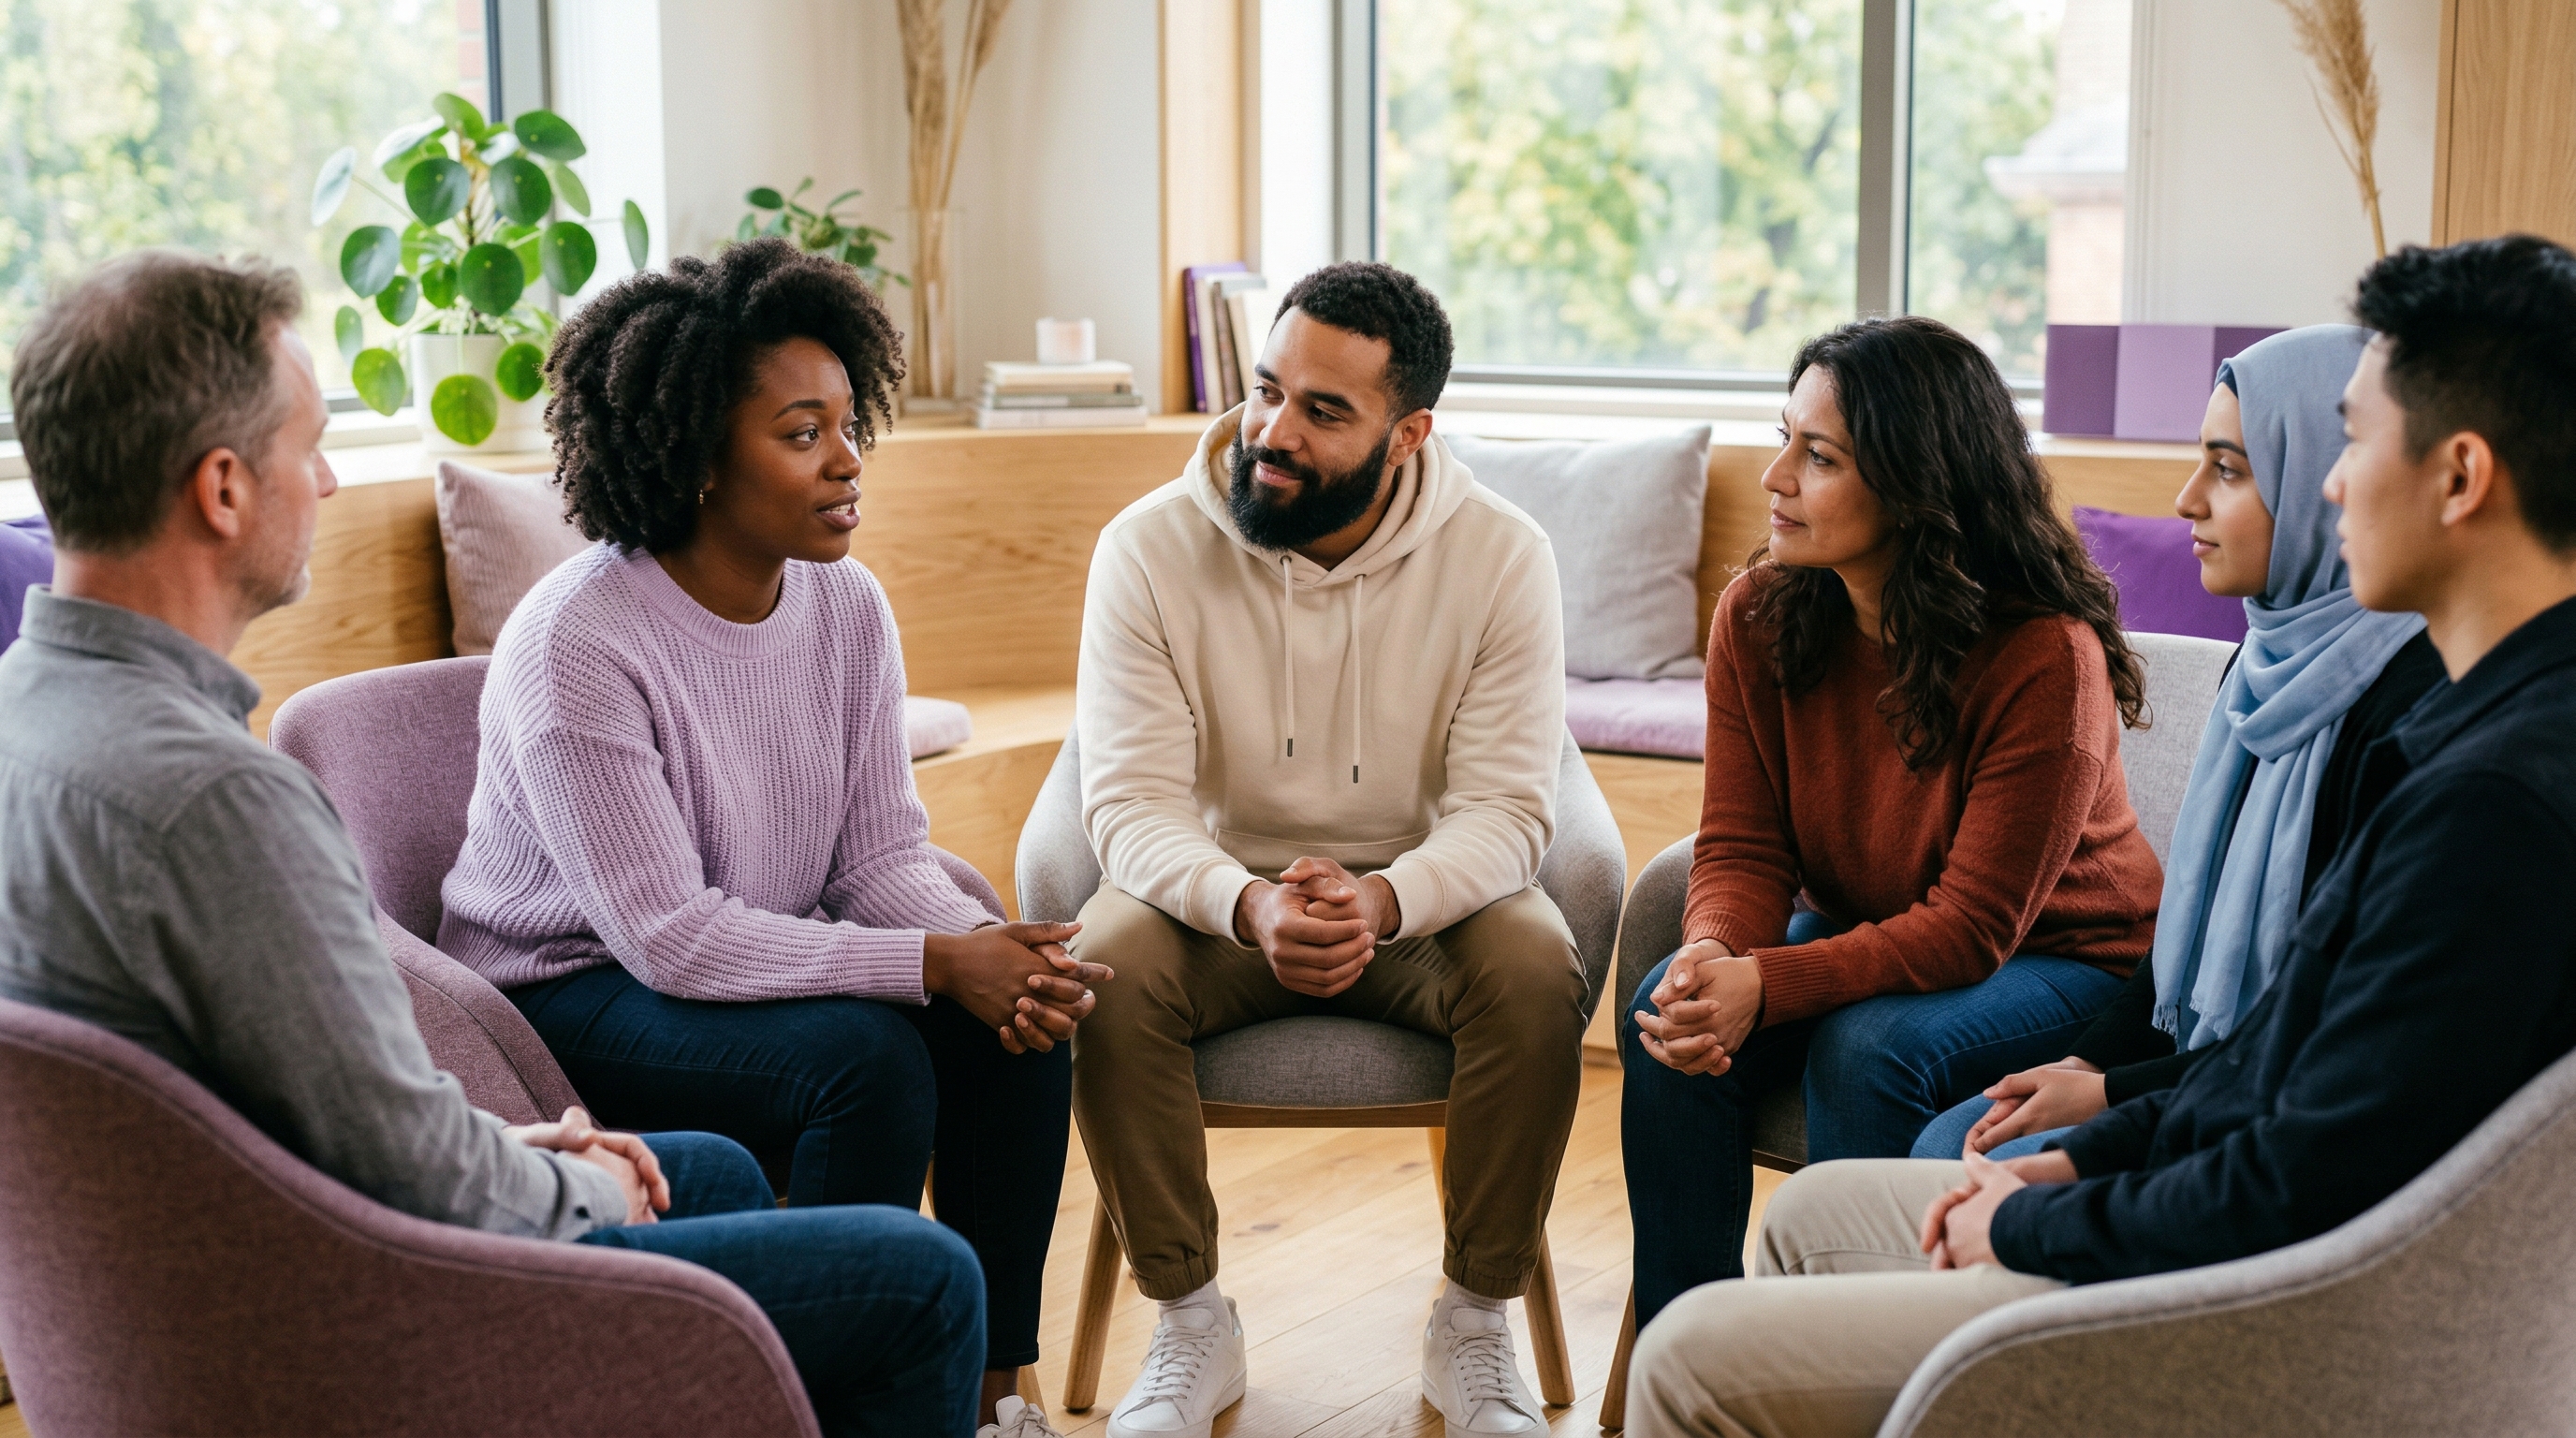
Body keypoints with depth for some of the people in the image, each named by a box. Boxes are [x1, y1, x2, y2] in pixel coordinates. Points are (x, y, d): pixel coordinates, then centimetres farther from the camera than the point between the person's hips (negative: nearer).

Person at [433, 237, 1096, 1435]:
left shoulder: (847, 605, -3)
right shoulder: (576, 642, -24)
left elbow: (881, 850, -1)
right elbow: (669, 934, -27)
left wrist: (994, 950, -24)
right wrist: (935, 964, -31)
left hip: (767, 961, 7)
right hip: (570, 998, -7)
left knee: (1021, 1018, -16)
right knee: (864, 1054, -30)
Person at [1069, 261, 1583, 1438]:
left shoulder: (1500, 556, -12)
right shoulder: (1150, 547, -12)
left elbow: (1506, 809, -16)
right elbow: (1131, 804, -17)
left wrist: (1381, 900, -37)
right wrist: (1249, 905, -38)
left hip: (1422, 897, 0)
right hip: (1218, 891, 0)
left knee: (1537, 969, -30)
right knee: (1105, 965, -30)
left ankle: (1475, 1320, -9)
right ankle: (1190, 1323, -10)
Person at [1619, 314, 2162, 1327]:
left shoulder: (2047, 658, -27)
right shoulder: (1757, 617, -10)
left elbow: (1973, 926, -27)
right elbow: (1742, 847, -8)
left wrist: (1767, 986, -38)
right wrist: (1714, 954, -32)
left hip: (2063, 956, -5)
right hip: (1868, 934, 5)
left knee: (1868, 1048, -33)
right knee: (1672, 1012, -21)